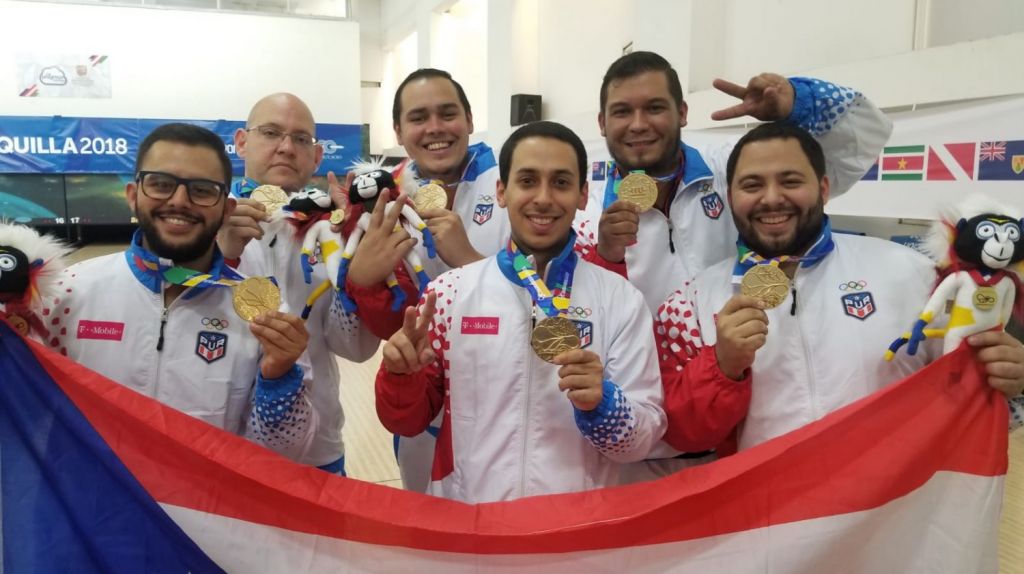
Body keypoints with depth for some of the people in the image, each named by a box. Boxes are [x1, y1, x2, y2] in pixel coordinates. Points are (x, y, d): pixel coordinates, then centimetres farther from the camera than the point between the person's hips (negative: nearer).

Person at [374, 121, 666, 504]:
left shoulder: (621, 299, -1)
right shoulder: (449, 292, 0)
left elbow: (645, 437, -1)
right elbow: (407, 422, 5)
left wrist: (601, 404, -19)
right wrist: (400, 376, -13)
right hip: (464, 516, 0)